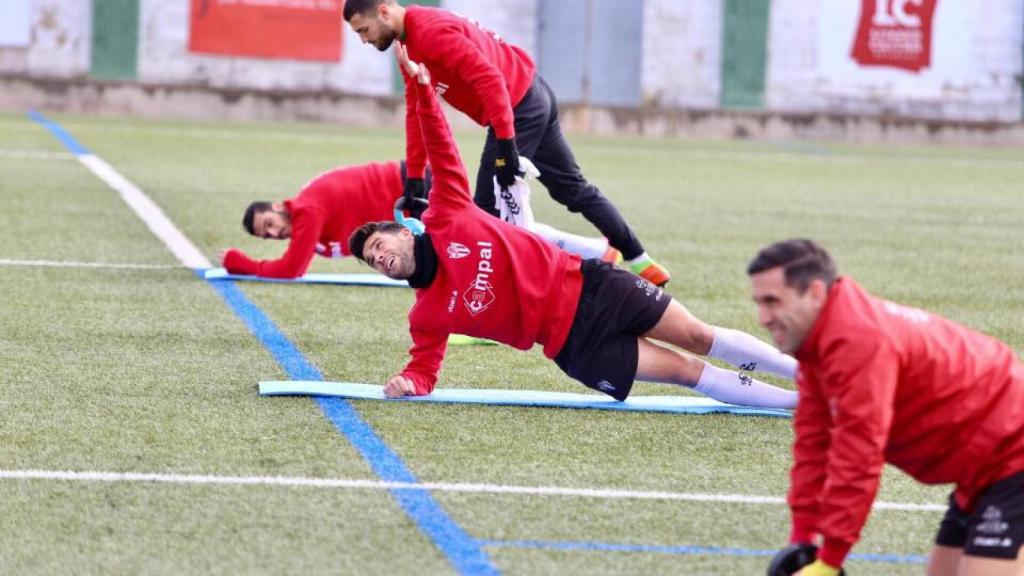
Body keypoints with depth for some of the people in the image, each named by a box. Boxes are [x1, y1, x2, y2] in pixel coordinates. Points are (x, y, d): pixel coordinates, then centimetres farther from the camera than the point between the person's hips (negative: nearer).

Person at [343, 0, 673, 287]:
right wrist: (413, 179, 9)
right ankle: (643, 265, 28)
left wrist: (505, 143, -31)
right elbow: (416, 113, 12)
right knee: (573, 190, 19)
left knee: (487, 208, -8)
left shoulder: (431, 31, -22)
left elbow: (489, 79, -29)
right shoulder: (409, 45, 9)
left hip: (518, 106, -10)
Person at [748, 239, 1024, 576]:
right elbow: (813, 444, 6)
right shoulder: (817, 341, 5)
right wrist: (802, 541, 1)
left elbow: (858, 459, -29)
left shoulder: (859, 341, -28)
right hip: (983, 463, 11)